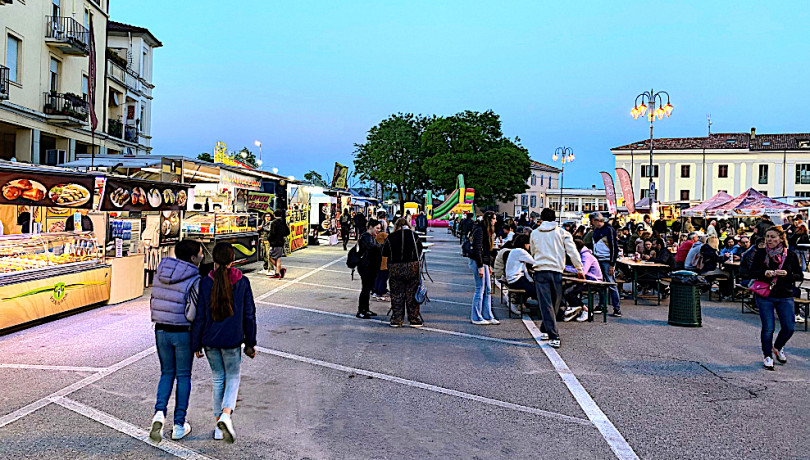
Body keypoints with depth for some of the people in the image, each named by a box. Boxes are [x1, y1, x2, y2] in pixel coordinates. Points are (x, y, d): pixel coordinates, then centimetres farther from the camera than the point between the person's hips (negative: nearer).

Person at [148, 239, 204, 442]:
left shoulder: (160, 274, 2)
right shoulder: (194, 281, -17)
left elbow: (153, 304, 10)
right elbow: (192, 315, -19)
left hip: (161, 331, 5)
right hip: (183, 333, -5)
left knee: (167, 373, 20)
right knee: (183, 376, 9)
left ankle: (159, 412, -1)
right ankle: (179, 425, 16)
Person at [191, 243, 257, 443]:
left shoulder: (205, 283, -8)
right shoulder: (242, 282, -7)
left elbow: (199, 317, -4)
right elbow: (249, 315, -2)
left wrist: (196, 345, 6)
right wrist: (250, 343, 8)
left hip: (210, 340, 1)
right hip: (232, 340, -1)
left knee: (218, 379, 17)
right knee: (233, 377, 16)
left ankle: (219, 427, 20)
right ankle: (226, 414, -9)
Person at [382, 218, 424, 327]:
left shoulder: (390, 237, 1)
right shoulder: (414, 236, 1)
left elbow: (384, 254, 6)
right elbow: (419, 251, 9)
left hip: (395, 269, 0)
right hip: (412, 267, 0)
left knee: (396, 295, 8)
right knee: (412, 294, 7)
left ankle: (396, 320, 11)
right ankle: (414, 319, 12)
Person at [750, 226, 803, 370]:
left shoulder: (790, 255, 0)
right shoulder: (761, 253, 0)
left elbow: (800, 276, 2)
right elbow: (752, 271, -1)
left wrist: (787, 274, -18)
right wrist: (764, 273, -21)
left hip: (785, 296, 1)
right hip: (765, 295, -1)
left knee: (789, 327, -1)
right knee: (768, 328, 0)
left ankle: (778, 347, 30)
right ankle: (767, 356, 19)